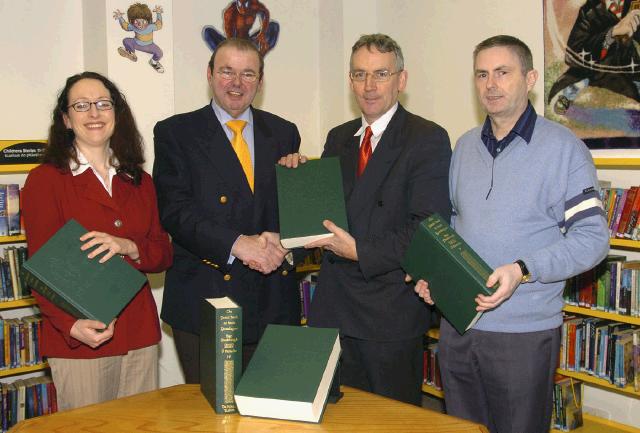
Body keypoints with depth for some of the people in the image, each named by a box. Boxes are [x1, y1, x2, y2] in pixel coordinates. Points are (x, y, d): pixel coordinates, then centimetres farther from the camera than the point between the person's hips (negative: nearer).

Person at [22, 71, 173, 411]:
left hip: (140, 337, 5)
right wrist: (72, 325, -24)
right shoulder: (45, 180, -4)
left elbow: (163, 254, 8)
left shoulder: (138, 180, 11)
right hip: (77, 342, -4)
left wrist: (128, 248, -14)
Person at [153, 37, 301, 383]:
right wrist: (236, 243, -21)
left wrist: (278, 239, -13)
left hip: (273, 302, 3)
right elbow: (174, 210, -9)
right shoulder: (175, 133, 2)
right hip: (203, 299, -2)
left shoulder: (283, 133, 11)